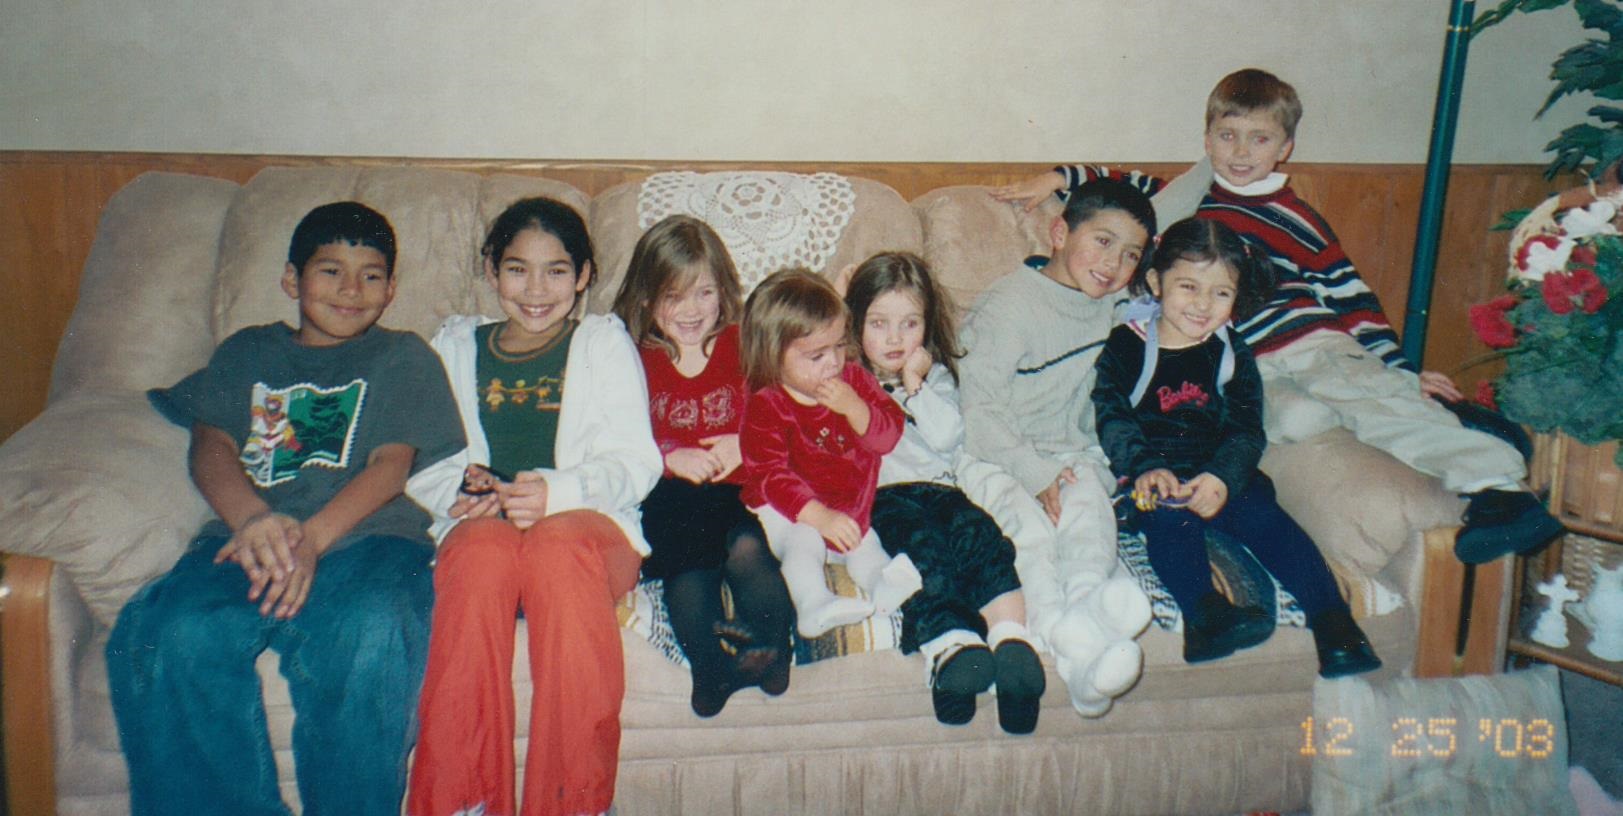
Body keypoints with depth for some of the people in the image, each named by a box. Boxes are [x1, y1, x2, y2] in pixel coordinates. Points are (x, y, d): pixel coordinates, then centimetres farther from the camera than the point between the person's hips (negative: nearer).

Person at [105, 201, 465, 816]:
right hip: (251, 533, 2)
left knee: (370, 633, -37)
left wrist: (312, 537, -13)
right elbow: (211, 445, 13)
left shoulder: (404, 357, 23)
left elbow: (392, 464, 7)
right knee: (178, 633, -32)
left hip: (366, 533, -2)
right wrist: (254, 521, -12)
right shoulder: (247, 352, 30)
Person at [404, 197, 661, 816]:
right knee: (482, 547, -35)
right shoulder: (454, 346, 24)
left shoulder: (604, 341, 17)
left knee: (559, 541, -37)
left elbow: (634, 463, 4)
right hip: (478, 528, 1)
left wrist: (557, 492, -17)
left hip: (589, 524, -1)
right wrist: (457, 489, -9)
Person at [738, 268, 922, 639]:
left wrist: (853, 407, -26)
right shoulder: (765, 406, -15)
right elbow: (770, 474, -23)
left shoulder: (854, 379, 1)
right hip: (787, 512, -5)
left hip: (852, 507, 5)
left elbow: (888, 436, -5)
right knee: (802, 540, -30)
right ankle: (813, 604, -41)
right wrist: (819, 515, -36)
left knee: (865, 544, -19)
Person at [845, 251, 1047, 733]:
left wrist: (915, 384, 9)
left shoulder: (936, 375, 28)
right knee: (921, 541, -37)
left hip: (938, 485, 3)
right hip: (880, 493, -3)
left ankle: (1011, 638, -52)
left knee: (979, 531, -32)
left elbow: (947, 435, 7)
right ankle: (948, 643, -60)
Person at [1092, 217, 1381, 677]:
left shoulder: (1232, 355, 11)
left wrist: (1222, 477, -20)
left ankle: (1333, 623, -28)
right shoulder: (1127, 346, 4)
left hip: (1220, 474, 2)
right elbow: (1112, 419, -7)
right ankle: (1205, 613, -49)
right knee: (1170, 516, -32)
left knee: (1262, 514, -23)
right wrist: (1147, 468, -25)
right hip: (1153, 477, -2)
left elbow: (1246, 431, 2)